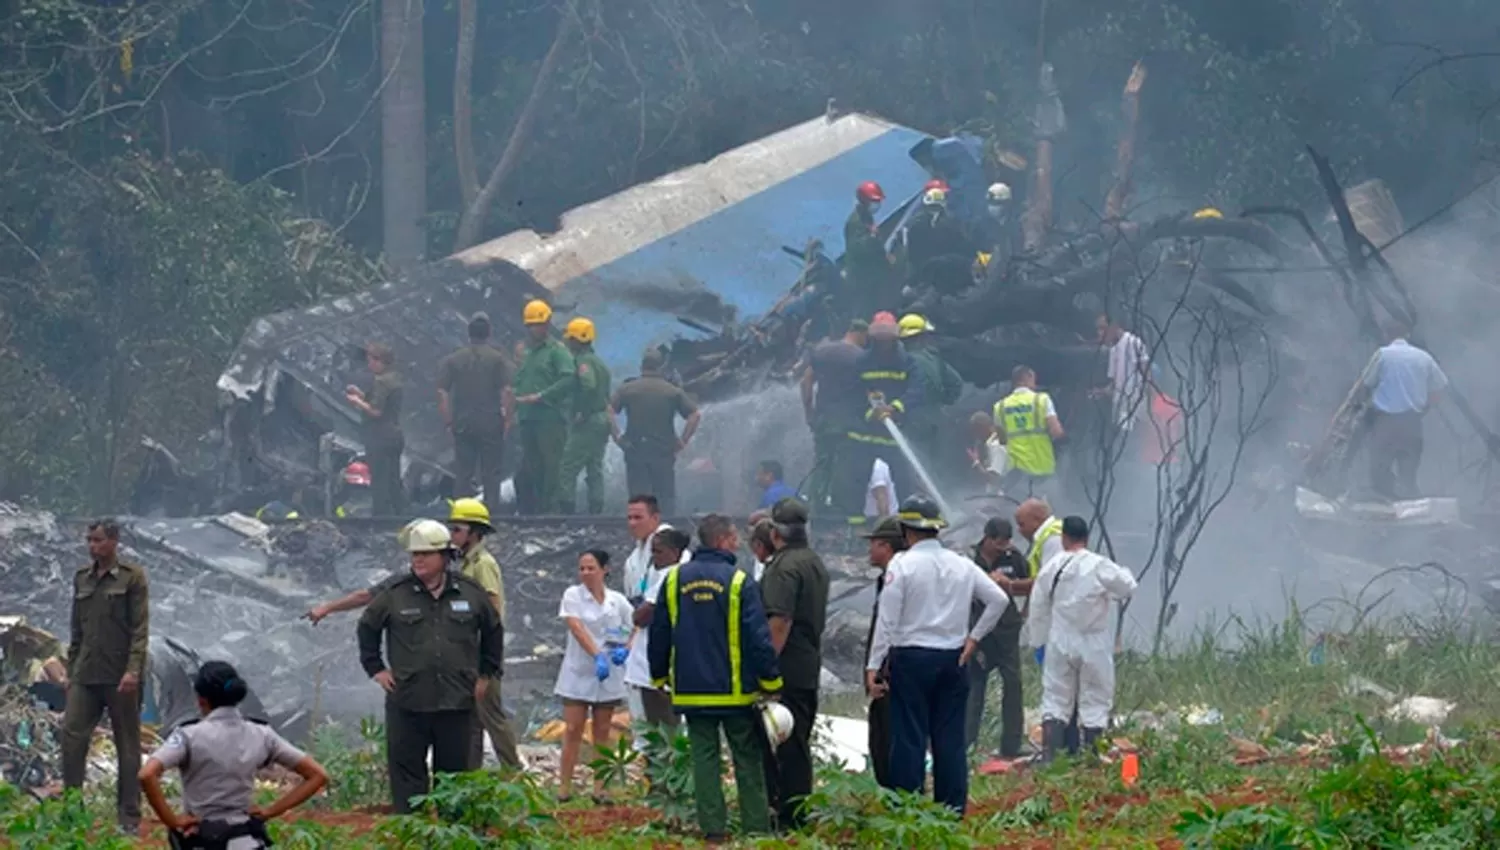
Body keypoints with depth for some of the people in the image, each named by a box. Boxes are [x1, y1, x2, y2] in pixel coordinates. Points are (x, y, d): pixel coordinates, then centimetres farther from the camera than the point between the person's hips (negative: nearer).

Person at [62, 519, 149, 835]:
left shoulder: (132, 577, -3)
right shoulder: (82, 578, 13)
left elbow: (141, 628, -9)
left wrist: (133, 670, -18)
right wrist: (70, 671, 16)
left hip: (120, 677, -5)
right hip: (86, 675, 5)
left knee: (127, 746, 2)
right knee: (72, 735, -7)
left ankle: (129, 817, 7)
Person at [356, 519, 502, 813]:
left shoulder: (471, 593, 4)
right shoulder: (394, 594, 1)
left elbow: (493, 631, 18)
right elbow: (367, 628, 15)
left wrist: (486, 675, 15)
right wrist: (376, 668, 8)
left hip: (456, 701, 1)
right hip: (407, 703, -1)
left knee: (453, 768, 8)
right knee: (406, 769, -1)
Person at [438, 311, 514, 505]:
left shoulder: (452, 360, 3)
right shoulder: (497, 359, -4)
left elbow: (442, 394, -1)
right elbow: (507, 391, -10)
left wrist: (448, 422, 5)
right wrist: (508, 419, -1)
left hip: (463, 425, 2)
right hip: (491, 423, -2)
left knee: (462, 475, 7)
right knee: (491, 473, 2)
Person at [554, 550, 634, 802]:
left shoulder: (617, 601, 5)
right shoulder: (573, 596, -3)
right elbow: (577, 629, -16)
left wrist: (625, 649, -14)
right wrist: (598, 656, -29)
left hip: (609, 676, 2)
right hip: (578, 673, -2)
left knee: (603, 733, 5)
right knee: (573, 731, -4)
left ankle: (599, 788, 8)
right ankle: (565, 788, -2)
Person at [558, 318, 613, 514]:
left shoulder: (584, 361, -13)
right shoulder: (600, 362, 19)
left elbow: (589, 385, -29)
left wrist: (583, 412, -23)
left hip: (587, 423, -10)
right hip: (602, 420, 10)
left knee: (569, 469, -8)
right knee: (595, 471, 12)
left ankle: (567, 509, -13)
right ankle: (596, 511, 12)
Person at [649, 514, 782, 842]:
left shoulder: (674, 580, 3)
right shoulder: (739, 582, -10)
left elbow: (659, 634, 9)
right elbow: (758, 637, -11)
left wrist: (660, 676, 22)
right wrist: (771, 681, -1)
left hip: (691, 690, 3)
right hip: (735, 691, -3)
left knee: (704, 757, 6)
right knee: (747, 759, 6)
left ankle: (713, 826, 2)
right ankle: (755, 825, 6)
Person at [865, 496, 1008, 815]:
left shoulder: (902, 565, -8)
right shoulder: (961, 565, 6)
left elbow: (888, 620, -10)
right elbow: (998, 599, 7)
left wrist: (873, 666, -8)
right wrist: (974, 637, 12)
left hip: (911, 659, -4)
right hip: (953, 658, 4)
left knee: (909, 738, -2)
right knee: (950, 738, 7)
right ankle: (953, 811, 8)